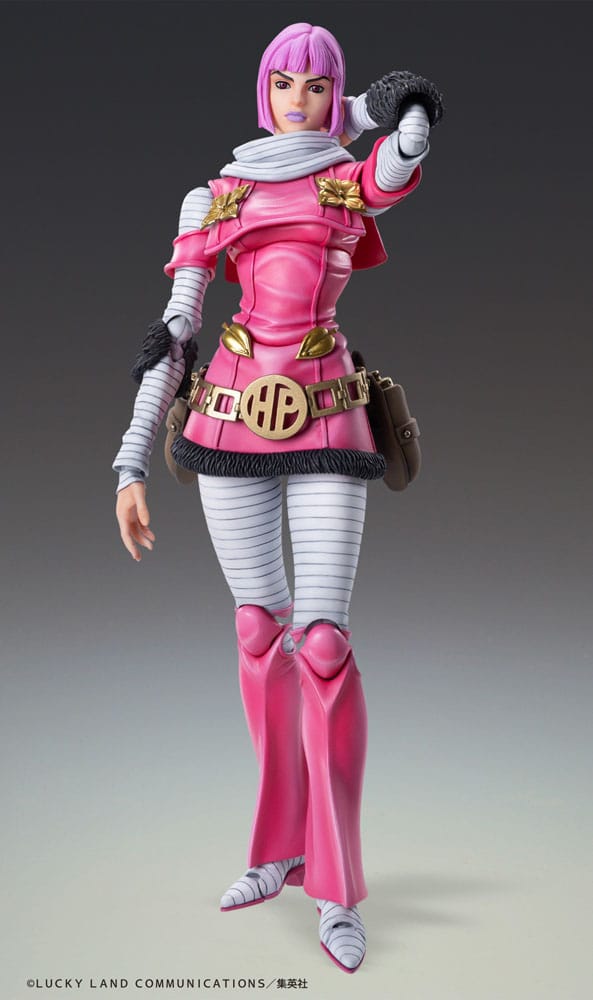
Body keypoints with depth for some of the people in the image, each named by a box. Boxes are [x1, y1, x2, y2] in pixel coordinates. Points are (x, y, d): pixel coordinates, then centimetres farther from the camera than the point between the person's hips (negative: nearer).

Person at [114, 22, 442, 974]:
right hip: (231, 418, 3)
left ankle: (338, 887, 6)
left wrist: (344, 113, 9)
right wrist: (132, 465, -2)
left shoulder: (356, 180, 7)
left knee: (323, 640, -9)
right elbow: (171, 332, 5)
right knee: (259, 628, 8)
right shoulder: (218, 197, 11)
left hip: (325, 421, -2)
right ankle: (282, 848, 25)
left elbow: (415, 114, -14)